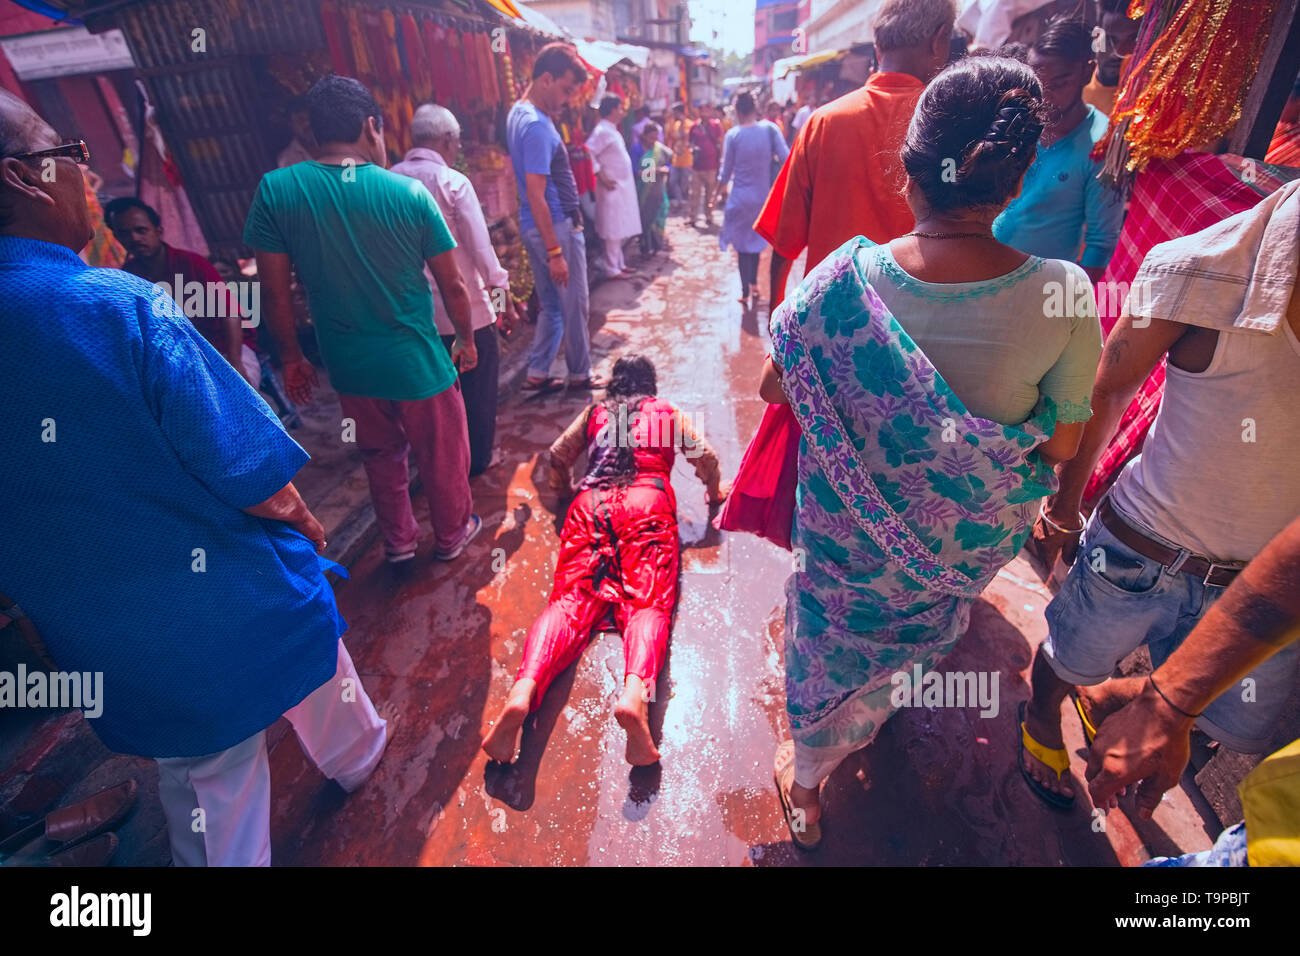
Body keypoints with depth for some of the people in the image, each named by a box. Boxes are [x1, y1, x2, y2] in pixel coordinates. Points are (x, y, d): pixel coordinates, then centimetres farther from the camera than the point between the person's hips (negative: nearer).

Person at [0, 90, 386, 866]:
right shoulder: (117, 304, -25)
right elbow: (255, 479, -24)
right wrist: (302, 520, -4)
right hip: (236, 598, -3)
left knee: (205, 781, 22)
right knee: (316, 672, 28)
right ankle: (360, 757, 57)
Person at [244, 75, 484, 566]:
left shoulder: (275, 190, -7)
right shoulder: (407, 192, -11)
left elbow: (275, 291, -4)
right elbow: (452, 285, -7)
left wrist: (291, 358, 9)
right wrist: (466, 340, 9)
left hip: (349, 364, 3)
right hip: (417, 359, -3)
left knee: (381, 455, 24)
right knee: (442, 454, 18)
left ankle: (398, 540, 40)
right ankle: (452, 534, 38)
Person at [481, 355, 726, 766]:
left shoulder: (594, 412, 30)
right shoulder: (668, 412, 26)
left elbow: (558, 455, 30)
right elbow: (705, 457, 20)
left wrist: (565, 491, 49)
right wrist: (715, 492, 39)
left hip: (591, 503, 2)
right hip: (648, 499, -1)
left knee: (571, 598, -13)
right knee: (648, 601, -16)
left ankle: (523, 690, -40)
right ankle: (636, 693, -47)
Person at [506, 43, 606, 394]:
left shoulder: (519, 113, 13)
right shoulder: (537, 126, -18)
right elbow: (536, 195, -23)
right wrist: (555, 252, -23)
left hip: (535, 228, 10)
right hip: (556, 226, -10)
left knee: (552, 305, 16)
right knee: (574, 305, 4)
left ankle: (537, 374, 19)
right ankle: (579, 375, 17)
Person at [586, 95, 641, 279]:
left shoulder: (612, 130, 16)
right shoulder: (602, 131, -14)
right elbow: (588, 153, -23)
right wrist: (601, 177, -21)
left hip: (622, 186, 10)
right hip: (612, 188, -10)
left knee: (620, 229, 14)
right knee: (613, 230, -5)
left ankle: (619, 263, 22)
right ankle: (612, 269, 1)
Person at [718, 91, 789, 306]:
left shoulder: (733, 135, -10)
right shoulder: (769, 129, -7)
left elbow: (726, 171, -5)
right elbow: (786, 158, -11)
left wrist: (719, 186, 11)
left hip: (740, 198, -2)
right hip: (763, 197, 2)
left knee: (743, 244, 10)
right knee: (756, 240, 22)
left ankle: (745, 291, 12)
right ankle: (754, 283, 26)